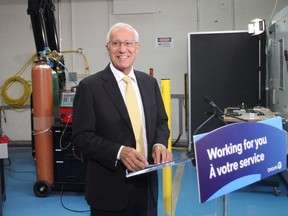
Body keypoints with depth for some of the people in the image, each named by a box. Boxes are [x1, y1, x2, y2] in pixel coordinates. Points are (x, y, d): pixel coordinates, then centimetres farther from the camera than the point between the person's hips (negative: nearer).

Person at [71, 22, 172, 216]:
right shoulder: (90, 86, -8)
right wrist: (119, 152, -23)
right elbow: (81, 136, -11)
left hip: (146, 183, 5)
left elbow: (161, 122, 13)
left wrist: (159, 143, -8)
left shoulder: (149, 82, 7)